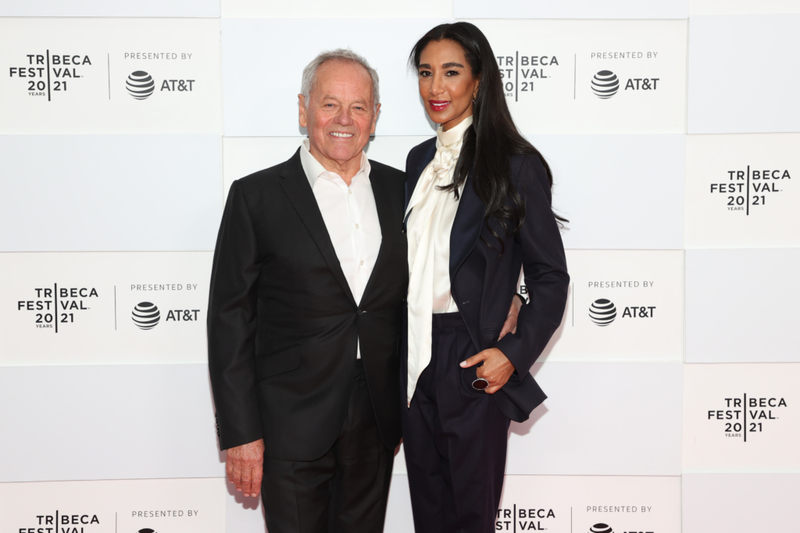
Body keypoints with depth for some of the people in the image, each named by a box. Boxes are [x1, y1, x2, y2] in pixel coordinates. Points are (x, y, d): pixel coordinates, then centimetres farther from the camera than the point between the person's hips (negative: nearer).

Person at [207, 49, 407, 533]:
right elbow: (230, 320, -6)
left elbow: (408, 302, 10)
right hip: (292, 425, -3)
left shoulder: (399, 190, 5)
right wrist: (240, 434, -9)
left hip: (377, 422, 4)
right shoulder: (256, 196, -6)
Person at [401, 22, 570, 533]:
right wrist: (397, 352, 10)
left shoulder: (515, 164, -8)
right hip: (414, 356, 6)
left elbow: (551, 278, -7)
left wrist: (514, 353, -18)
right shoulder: (420, 160, 11)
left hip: (472, 361, -6)